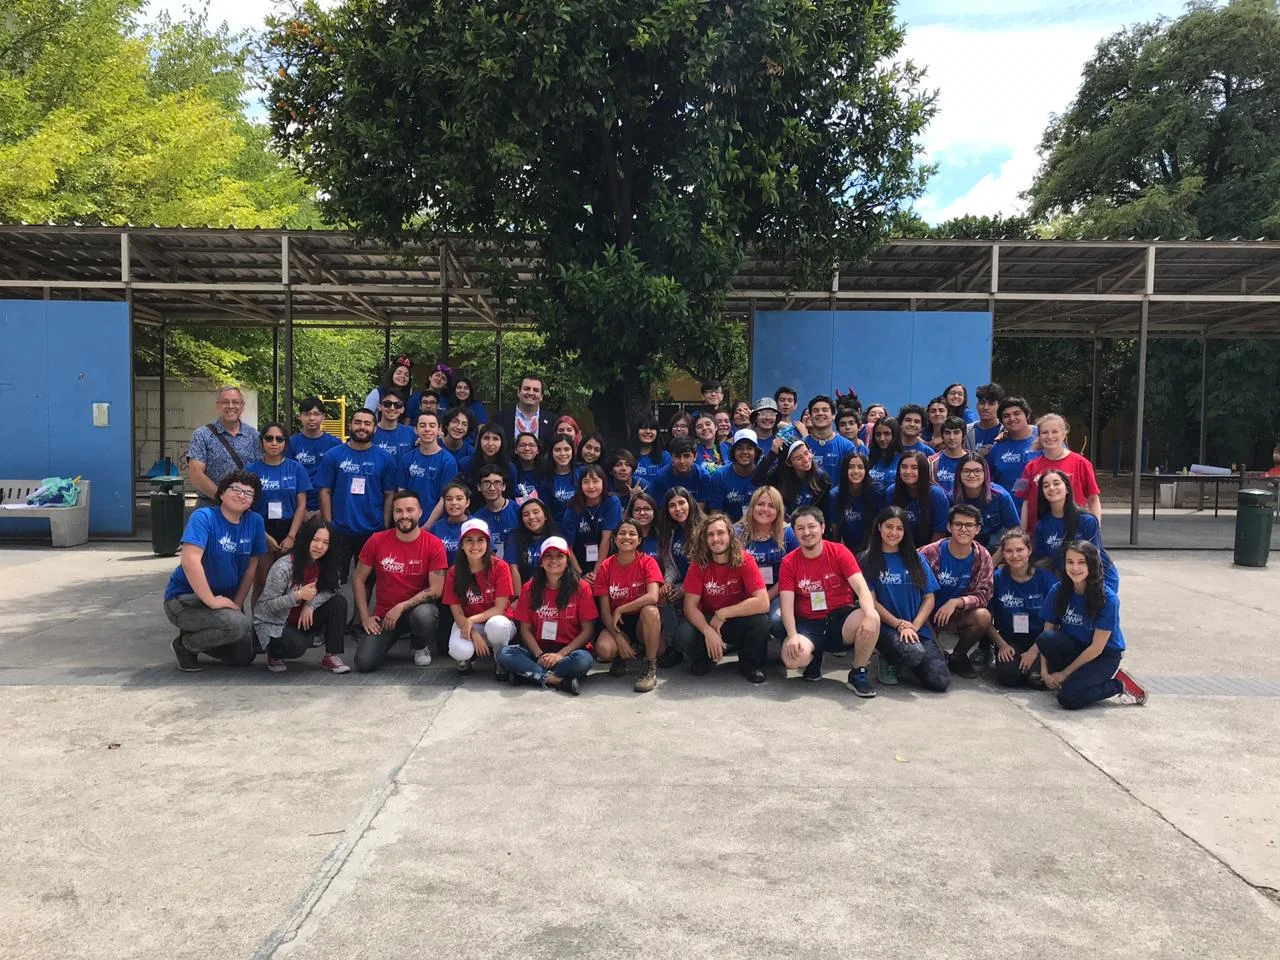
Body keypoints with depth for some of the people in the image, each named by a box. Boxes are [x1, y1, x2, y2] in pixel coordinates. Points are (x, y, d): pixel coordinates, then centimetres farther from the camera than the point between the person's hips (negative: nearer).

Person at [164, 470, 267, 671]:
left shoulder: (254, 522, -2)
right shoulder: (204, 517, -18)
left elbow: (251, 567, 3)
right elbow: (190, 561, -29)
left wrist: (237, 604, -3)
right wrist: (211, 601, -28)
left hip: (226, 599, 7)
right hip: (185, 597, -7)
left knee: (244, 657, 6)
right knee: (238, 625, -31)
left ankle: (196, 637, 29)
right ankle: (186, 644, -3)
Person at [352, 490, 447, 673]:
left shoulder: (434, 545, -11)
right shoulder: (376, 541, -5)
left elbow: (436, 589, -13)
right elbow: (359, 580, 3)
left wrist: (401, 607, -20)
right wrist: (365, 617, -5)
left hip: (418, 608, -1)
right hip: (383, 615, 2)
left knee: (424, 615, -39)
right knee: (364, 663, -19)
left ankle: (420, 647, -1)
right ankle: (385, 641, 18)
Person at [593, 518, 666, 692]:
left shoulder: (647, 562, -9)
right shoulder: (605, 567, -4)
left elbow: (652, 597, -26)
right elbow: (605, 610, -5)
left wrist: (620, 610, -20)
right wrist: (619, 637, -18)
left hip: (642, 620, -1)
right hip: (617, 624, 1)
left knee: (650, 610, -37)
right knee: (603, 649, -31)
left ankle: (651, 668, -22)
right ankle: (621, 656, 7)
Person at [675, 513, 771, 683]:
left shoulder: (744, 560, -18)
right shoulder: (698, 564, -12)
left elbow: (763, 603, -28)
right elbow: (690, 606, -15)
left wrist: (722, 614, -26)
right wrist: (708, 631, -33)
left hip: (739, 622, -1)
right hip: (707, 621, 1)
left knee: (760, 622, -33)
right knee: (683, 636, -30)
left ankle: (751, 664, -2)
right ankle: (703, 658, 7)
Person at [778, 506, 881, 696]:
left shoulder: (839, 552, -6)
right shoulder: (788, 562, -3)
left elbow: (861, 587, -18)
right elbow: (787, 604, -10)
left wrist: (870, 614, -39)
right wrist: (792, 635, -28)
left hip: (841, 618, 0)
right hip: (808, 624, 0)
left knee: (871, 619, -34)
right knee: (791, 658, -32)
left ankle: (858, 673, -8)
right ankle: (814, 656, 9)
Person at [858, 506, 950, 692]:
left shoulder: (915, 559, 12)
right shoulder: (868, 560, 3)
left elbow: (929, 598, 8)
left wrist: (913, 626, -7)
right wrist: (900, 624, -11)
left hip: (919, 629, 3)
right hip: (886, 628, -3)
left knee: (940, 681, -17)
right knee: (914, 654, -35)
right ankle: (888, 660, 1)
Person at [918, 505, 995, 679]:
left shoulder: (982, 557, -6)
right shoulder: (930, 553, -15)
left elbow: (983, 594, -11)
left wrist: (957, 602, -29)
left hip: (957, 614, 3)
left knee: (983, 616, -29)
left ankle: (957, 657, -2)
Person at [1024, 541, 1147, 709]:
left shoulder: (1108, 599, -20)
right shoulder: (1058, 591, -9)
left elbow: (1097, 647, -18)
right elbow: (1046, 634, -6)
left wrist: (1064, 673, -15)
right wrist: (1044, 671, -16)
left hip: (1105, 656, -4)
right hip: (1074, 648, 4)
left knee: (1068, 698, -27)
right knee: (1046, 638, -28)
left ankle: (1120, 685, -1)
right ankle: (1076, 677, -4)